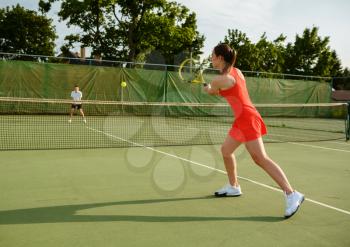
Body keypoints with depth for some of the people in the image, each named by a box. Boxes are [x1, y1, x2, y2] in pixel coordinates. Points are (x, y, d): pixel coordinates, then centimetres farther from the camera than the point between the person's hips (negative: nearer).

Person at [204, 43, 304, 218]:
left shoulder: (220, 79, -13)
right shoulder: (236, 71, 11)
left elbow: (210, 92, 10)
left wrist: (208, 88, 30)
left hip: (247, 119, -10)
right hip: (242, 120, 10)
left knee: (261, 159, -13)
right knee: (226, 150, 19)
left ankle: (291, 194, -13)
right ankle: (233, 187, 32)